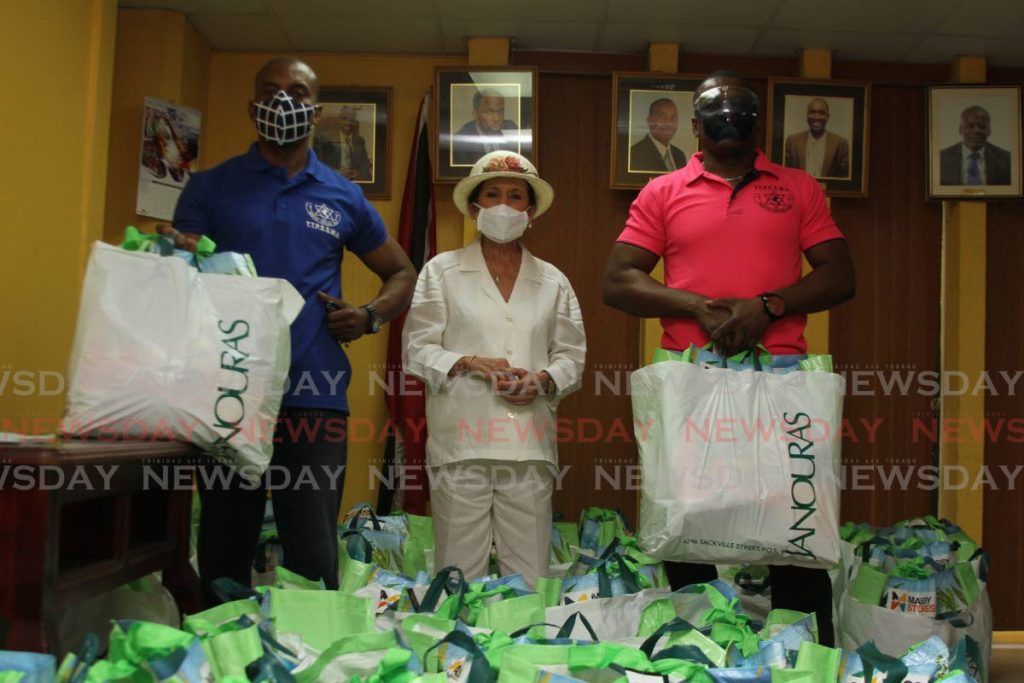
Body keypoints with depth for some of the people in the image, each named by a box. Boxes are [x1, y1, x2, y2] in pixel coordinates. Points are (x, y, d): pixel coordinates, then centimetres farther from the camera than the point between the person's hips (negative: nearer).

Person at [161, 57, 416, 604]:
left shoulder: (343, 198, 13)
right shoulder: (210, 188, 10)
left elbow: (402, 274, 22)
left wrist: (370, 315, 2)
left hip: (315, 397, 0)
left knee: (314, 560, -2)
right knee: (224, 556, 8)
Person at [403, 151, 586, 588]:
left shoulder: (553, 281, 17)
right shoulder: (442, 271, 10)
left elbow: (571, 355, 14)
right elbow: (417, 350, 4)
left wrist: (542, 380, -6)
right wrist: (470, 363, -12)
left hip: (530, 447, 2)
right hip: (462, 442, -2)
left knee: (529, 576, 3)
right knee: (460, 575, 0)